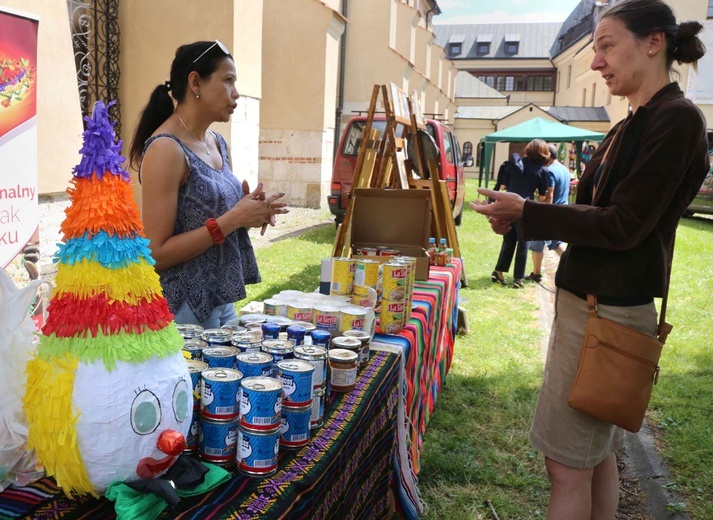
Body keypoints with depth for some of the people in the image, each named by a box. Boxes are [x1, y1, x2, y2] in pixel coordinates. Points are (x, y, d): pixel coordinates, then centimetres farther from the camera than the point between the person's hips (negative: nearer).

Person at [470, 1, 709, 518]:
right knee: (597, 455, 17)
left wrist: (526, 212, -15)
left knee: (568, 465, -1)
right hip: (586, 300, 9)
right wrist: (524, 215, 3)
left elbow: (621, 226, -18)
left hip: (610, 311, -9)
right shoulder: (630, 126, 14)